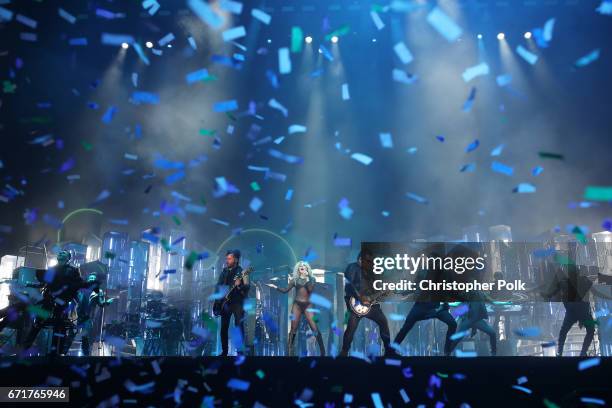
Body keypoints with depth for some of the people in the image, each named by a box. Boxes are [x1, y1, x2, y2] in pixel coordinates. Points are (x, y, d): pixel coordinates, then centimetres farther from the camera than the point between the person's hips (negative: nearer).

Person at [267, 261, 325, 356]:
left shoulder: (311, 279, 7)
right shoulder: (295, 280, 9)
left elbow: (310, 289, -9)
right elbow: (285, 290, 6)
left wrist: (307, 278, -8)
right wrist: (275, 287, -3)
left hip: (308, 305, -1)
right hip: (297, 305, 1)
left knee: (315, 328, -9)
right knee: (293, 329, -2)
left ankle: (322, 351, -1)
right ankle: (289, 351, 4)